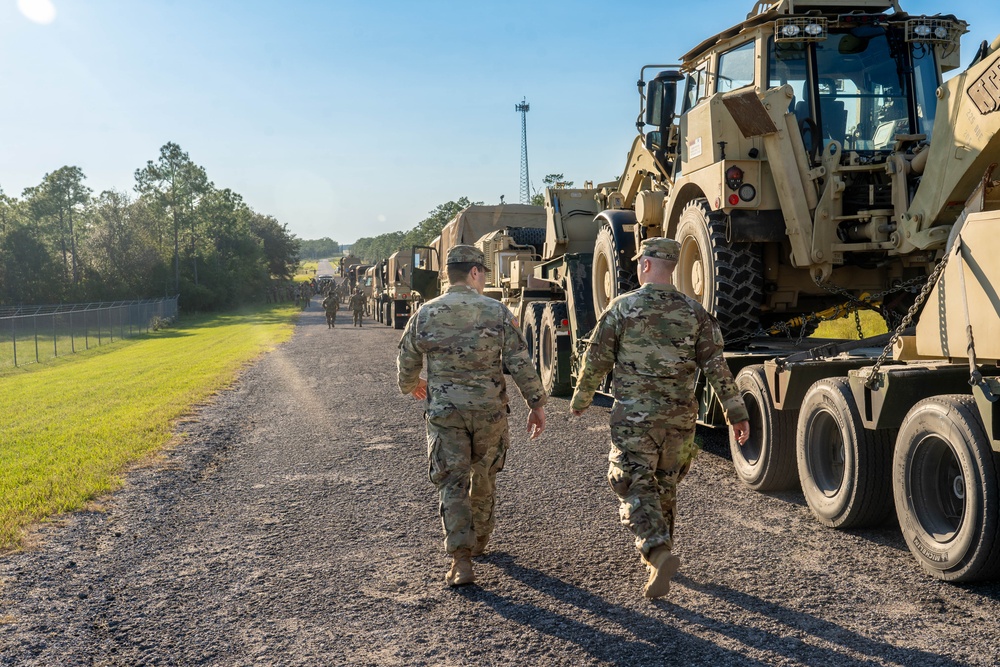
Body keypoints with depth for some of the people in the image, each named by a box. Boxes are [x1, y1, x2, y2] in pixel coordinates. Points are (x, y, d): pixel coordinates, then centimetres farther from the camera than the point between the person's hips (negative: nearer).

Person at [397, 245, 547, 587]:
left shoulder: (426, 314, -2)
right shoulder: (497, 312, -6)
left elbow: (406, 362, 9)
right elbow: (520, 363, -7)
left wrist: (410, 386, 30)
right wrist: (536, 404, 1)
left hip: (444, 411, 0)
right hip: (489, 410, 1)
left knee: (452, 483, 3)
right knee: (484, 478, 20)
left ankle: (461, 559, -6)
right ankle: (479, 541, 36)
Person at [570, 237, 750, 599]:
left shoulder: (622, 307, -6)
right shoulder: (694, 312, 2)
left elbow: (596, 361, -3)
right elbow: (716, 366, -1)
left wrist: (580, 400, 12)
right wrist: (736, 413, 3)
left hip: (634, 417, -4)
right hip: (679, 417, 4)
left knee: (635, 490, -1)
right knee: (665, 487, 20)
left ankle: (659, 554, -19)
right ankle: (657, 549, 35)